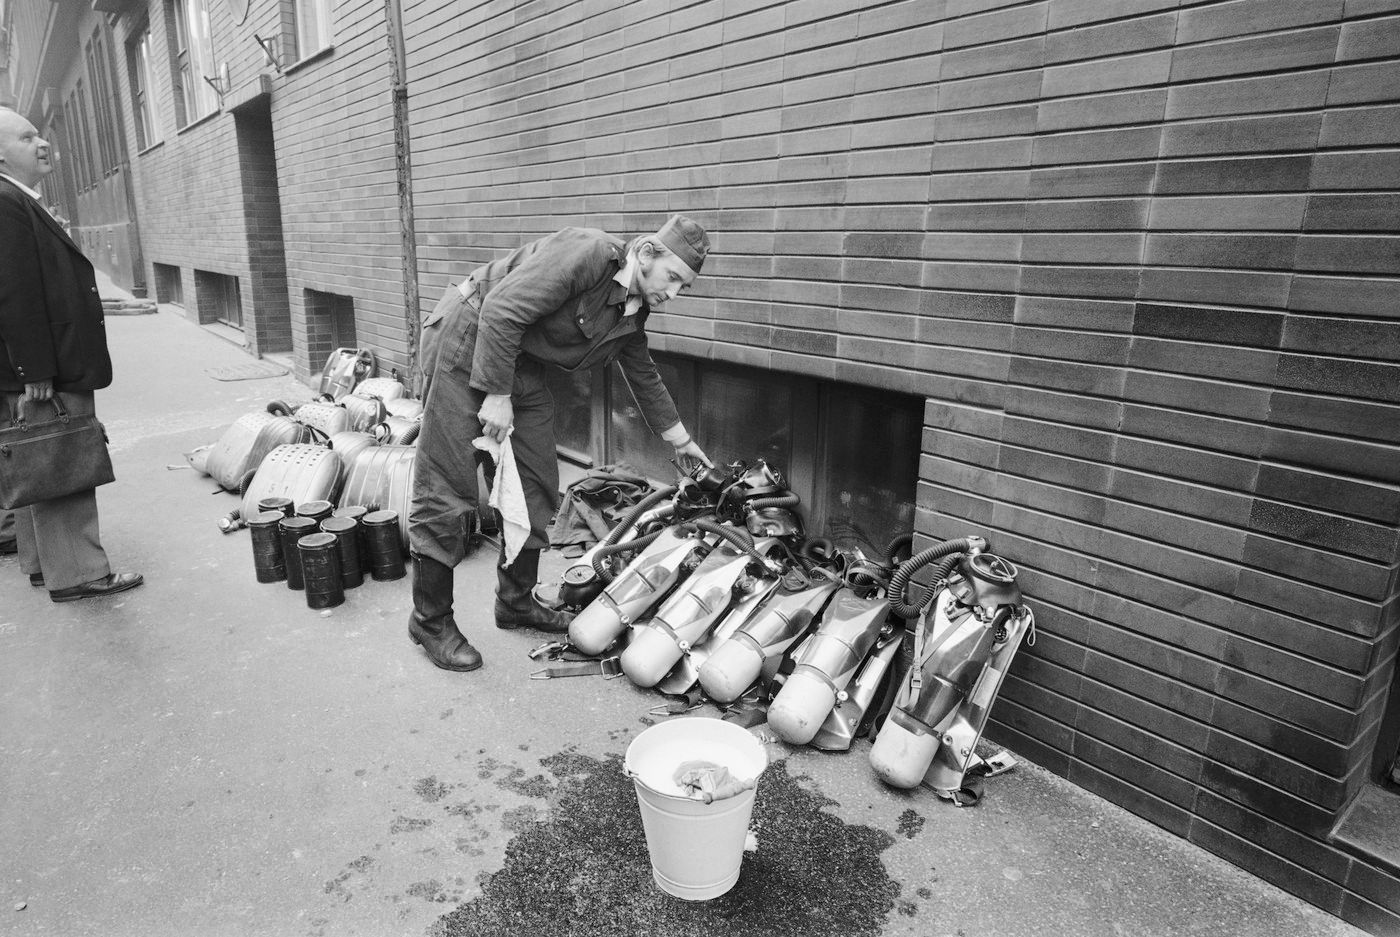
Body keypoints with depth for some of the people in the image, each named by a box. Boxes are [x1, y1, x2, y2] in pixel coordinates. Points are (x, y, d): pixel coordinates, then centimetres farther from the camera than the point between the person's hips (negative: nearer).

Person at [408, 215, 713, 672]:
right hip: (466, 339, -9)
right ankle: (430, 620, 7)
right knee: (447, 491, -6)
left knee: (537, 486, 8)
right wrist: (496, 395, -23)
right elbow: (500, 310, -27)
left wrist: (680, 439, 29)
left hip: (522, 365, 9)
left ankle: (517, 601, 23)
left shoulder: (633, 311, 5)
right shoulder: (588, 253, -23)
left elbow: (645, 376, 22)